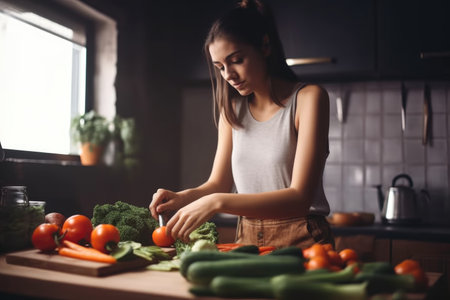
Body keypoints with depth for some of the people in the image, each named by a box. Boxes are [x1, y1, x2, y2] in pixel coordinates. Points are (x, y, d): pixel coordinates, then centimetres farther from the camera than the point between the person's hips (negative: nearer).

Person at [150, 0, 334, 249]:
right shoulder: (232, 108, 12)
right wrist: (183, 197, -8)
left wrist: (218, 202, -24)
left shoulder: (308, 98, -6)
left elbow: (300, 197, -15)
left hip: (300, 241, -4)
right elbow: (218, 183, 13)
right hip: (247, 240, 4)